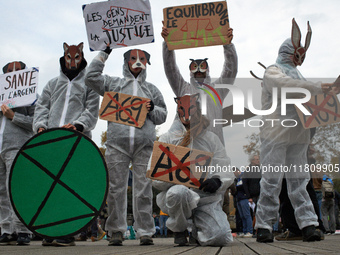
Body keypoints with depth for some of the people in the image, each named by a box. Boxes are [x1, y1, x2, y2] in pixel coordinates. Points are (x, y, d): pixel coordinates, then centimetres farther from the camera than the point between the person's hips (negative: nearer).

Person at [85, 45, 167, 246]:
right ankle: (116, 231, 6)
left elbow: (163, 116, 21)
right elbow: (91, 78, 9)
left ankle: (145, 231, 4)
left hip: (144, 144, 1)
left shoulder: (152, 89, 22)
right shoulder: (114, 84, 18)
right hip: (117, 143, 0)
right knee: (116, 188, -1)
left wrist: (152, 109, -1)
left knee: (143, 188, -2)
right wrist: (104, 54, 13)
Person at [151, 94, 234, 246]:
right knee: (178, 193, -40)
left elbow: (227, 171, 10)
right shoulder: (168, 139, 6)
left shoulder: (211, 139, 15)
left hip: (207, 199, 3)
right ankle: (178, 229, -6)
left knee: (220, 237, -20)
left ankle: (196, 229, 18)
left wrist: (217, 181, -14)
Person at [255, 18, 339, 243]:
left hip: (298, 135, 7)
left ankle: (308, 224, 2)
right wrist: (319, 88, -20)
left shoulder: (296, 73, 26)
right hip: (276, 133, -7)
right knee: (272, 180, -7)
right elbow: (288, 86, -20)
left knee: (299, 181, 4)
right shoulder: (273, 72, 0)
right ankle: (264, 226, -2)